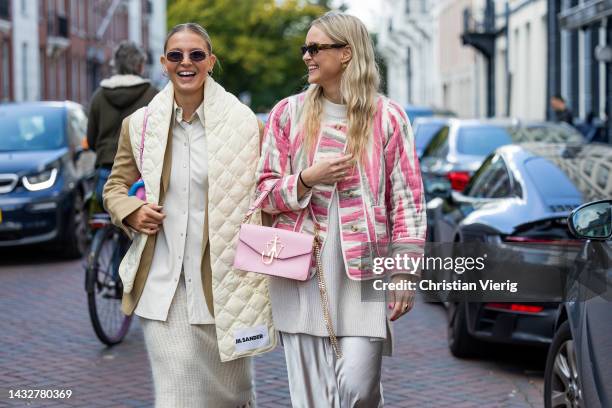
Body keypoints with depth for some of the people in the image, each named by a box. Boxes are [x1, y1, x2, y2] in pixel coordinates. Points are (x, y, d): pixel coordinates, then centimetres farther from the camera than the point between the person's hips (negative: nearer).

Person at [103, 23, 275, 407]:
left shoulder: (243, 122, -1)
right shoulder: (140, 124, 5)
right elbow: (116, 186, 17)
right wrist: (131, 213, -4)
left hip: (224, 279, -1)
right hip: (163, 282, 1)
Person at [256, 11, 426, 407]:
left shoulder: (387, 117, 2)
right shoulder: (288, 113, 9)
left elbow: (407, 200, 1)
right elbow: (265, 191, 10)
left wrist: (405, 274, -4)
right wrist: (307, 179, -9)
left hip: (361, 271, -2)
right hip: (301, 271, 2)